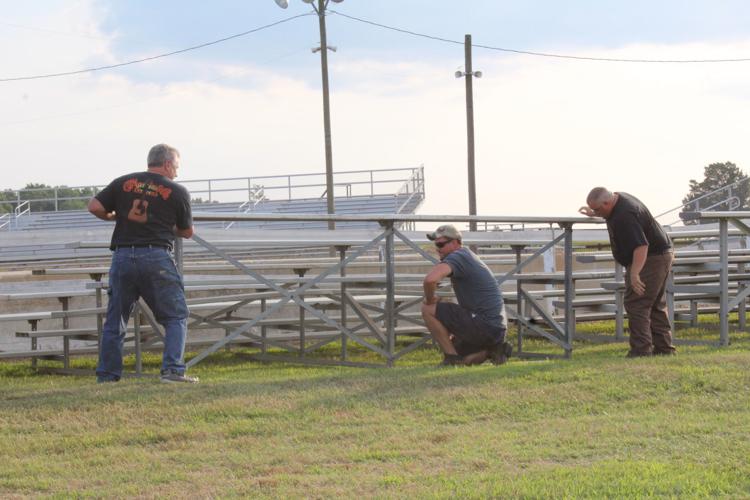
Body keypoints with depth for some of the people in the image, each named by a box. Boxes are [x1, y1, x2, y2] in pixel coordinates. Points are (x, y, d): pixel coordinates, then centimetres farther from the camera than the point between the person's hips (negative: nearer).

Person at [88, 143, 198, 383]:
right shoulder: (177, 192, 4)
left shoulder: (124, 183, 9)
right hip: (157, 258, -3)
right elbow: (187, 232, 13)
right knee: (176, 317, 7)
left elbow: (94, 207, 2)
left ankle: (106, 375, 10)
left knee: (115, 320, 12)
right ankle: (172, 370, -6)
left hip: (122, 256, 3)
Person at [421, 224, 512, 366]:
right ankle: (494, 349, 9)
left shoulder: (456, 257, -12)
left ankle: (452, 357, -6)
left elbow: (430, 279, -31)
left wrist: (430, 299, -10)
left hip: (483, 326, -10)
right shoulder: (469, 256, 21)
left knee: (428, 309, -9)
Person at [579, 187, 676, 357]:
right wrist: (594, 214, 23)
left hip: (651, 259, -11)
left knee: (636, 304, -10)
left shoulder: (625, 217, -29)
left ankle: (641, 349, -13)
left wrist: (634, 273, -40)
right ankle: (664, 348, 18)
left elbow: (641, 246, -36)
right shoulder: (619, 199, 4)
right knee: (656, 305, 15)